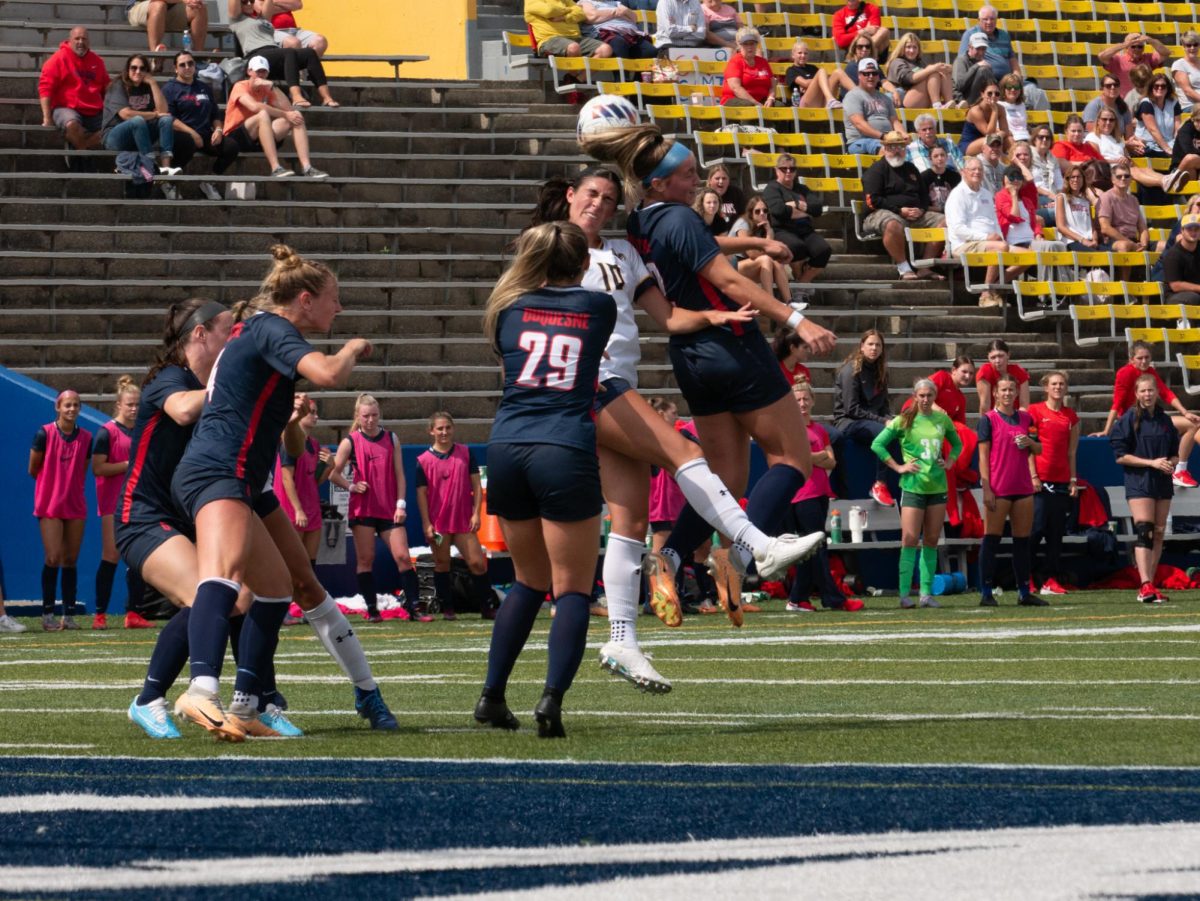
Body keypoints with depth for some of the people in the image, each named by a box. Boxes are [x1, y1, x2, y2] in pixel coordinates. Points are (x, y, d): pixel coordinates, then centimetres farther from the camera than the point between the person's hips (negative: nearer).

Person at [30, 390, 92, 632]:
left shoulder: (86, 437, 6)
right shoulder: (45, 433, -6)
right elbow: (33, 469, 1)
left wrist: (68, 483, 5)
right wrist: (54, 482, 10)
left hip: (75, 506, 4)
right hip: (50, 506, -4)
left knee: (71, 560, 5)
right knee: (53, 558, -9)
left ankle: (69, 614, 9)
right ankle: (48, 614, -2)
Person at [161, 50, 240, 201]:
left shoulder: (204, 88, 24)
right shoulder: (170, 88, 5)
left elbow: (215, 114, 26)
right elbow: (169, 118, -8)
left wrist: (218, 129, 3)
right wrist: (192, 133, -17)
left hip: (205, 136, 6)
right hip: (183, 135, -6)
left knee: (231, 146, -20)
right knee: (188, 143, -41)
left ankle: (209, 183, 1)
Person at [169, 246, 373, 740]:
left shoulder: (254, 330, 23)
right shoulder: (273, 330, -6)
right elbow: (328, 373, -24)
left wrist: (288, 418, 40)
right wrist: (353, 349, -4)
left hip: (209, 473, 11)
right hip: (218, 473, -11)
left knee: (276, 586, 18)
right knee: (223, 574, -33)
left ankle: (244, 707, 15)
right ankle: (202, 691, -56)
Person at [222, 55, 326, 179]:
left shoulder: (267, 90, 12)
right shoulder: (240, 87, -6)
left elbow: (288, 109, -4)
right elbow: (254, 106, -26)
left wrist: (273, 87, -10)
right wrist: (285, 115, -25)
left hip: (259, 140, 6)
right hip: (236, 138, -6)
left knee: (296, 117, -11)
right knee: (263, 114, -34)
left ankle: (306, 167, -25)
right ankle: (276, 168, -44)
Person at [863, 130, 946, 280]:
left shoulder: (910, 169, 24)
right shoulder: (877, 169, 1)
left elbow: (924, 195, 26)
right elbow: (873, 200, -10)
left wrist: (921, 210, 1)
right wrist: (900, 210, -16)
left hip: (915, 215, 7)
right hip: (883, 213, -7)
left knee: (944, 221, -9)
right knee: (893, 224, -42)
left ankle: (925, 268, -13)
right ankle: (904, 269, -34)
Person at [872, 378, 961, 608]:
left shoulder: (942, 420, 9)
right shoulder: (904, 421, -3)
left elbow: (957, 443, 26)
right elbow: (877, 444, -2)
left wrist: (949, 462, 9)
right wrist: (898, 467, -5)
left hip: (937, 485, 4)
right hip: (913, 486, -4)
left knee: (931, 541, 5)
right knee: (910, 539, -10)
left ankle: (927, 593, 8)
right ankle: (905, 594, -8)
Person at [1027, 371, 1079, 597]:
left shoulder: (1071, 416, 13)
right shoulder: (1035, 411, 0)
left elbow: (1071, 452, 15)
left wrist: (1073, 480, 10)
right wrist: (1033, 476, -10)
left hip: (1061, 481, 5)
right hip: (1039, 480, -5)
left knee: (1056, 533, 4)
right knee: (1036, 529, -8)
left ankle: (1051, 580, 7)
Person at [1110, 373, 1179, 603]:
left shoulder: (1164, 420, 12)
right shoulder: (1129, 419, -4)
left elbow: (1176, 454, 18)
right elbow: (1120, 455, -9)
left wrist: (1171, 463, -6)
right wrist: (1152, 462, -15)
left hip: (1163, 483, 6)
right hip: (1139, 483, -6)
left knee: (1159, 533, 6)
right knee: (1144, 531, -17)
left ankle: (1149, 587, 12)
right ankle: (1146, 585, -26)